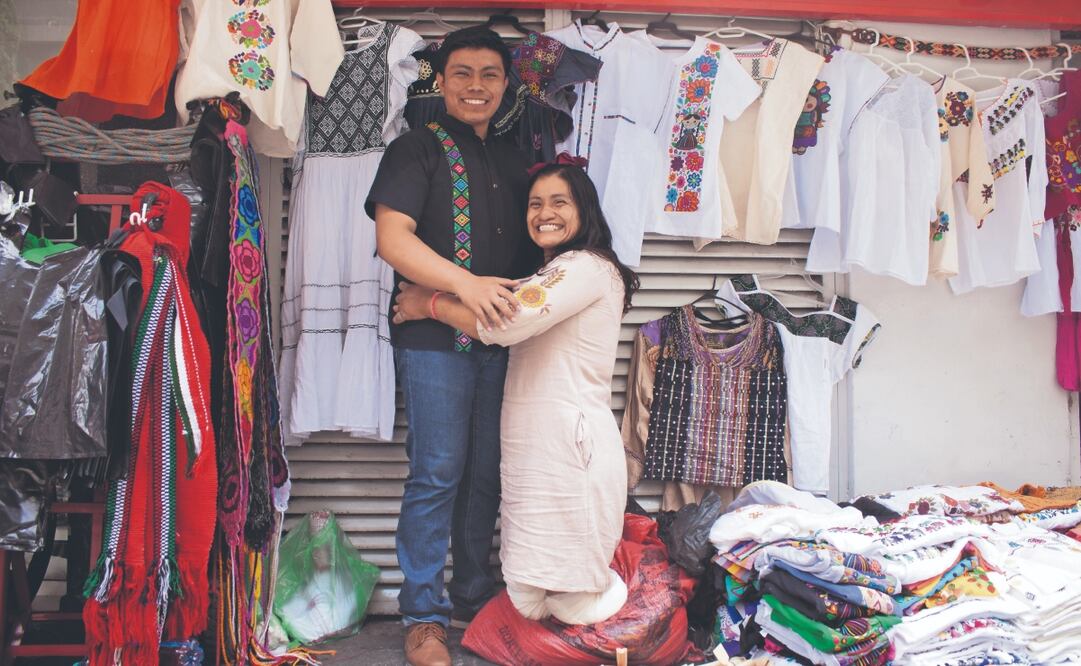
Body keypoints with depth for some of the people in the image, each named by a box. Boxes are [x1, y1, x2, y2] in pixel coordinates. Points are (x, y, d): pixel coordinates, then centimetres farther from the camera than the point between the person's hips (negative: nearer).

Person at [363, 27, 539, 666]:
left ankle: (474, 594, 26)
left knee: (487, 473, 11)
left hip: (500, 337, 6)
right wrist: (466, 283, -26)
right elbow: (393, 237, -13)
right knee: (437, 473, -3)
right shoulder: (417, 150, 0)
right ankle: (424, 615, 9)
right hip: (434, 336, -5)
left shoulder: (512, 160, 18)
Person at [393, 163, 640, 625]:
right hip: (532, 448, 9)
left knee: (572, 604, -1)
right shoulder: (544, 279, 25)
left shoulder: (588, 266, -9)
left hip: (572, 445, -9)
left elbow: (505, 323, -18)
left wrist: (429, 304, -5)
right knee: (527, 601, 10)